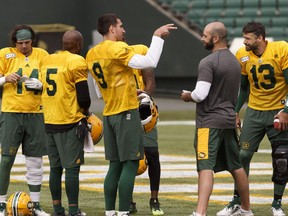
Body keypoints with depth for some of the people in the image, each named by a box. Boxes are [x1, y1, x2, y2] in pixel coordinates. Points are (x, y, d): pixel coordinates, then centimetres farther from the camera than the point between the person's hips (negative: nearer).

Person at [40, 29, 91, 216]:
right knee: (72, 168, -3)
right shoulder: (77, 62, -10)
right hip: (70, 123, -6)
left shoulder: (46, 61, 10)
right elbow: (83, 97, -12)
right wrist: (85, 112, 10)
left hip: (50, 122, 6)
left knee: (55, 167, 11)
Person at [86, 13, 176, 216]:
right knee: (130, 164, -6)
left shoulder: (92, 54, 11)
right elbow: (149, 62, -21)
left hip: (109, 114, 8)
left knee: (115, 165, 11)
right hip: (127, 113, -8)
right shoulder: (117, 48, -14)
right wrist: (157, 36, -13)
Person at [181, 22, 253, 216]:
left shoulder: (208, 62, -15)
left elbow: (200, 94, -20)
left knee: (206, 168, -14)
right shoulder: (235, 61, 13)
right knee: (236, 166, 18)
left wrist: (188, 96, 1)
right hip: (229, 119, 8)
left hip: (210, 121, -8)